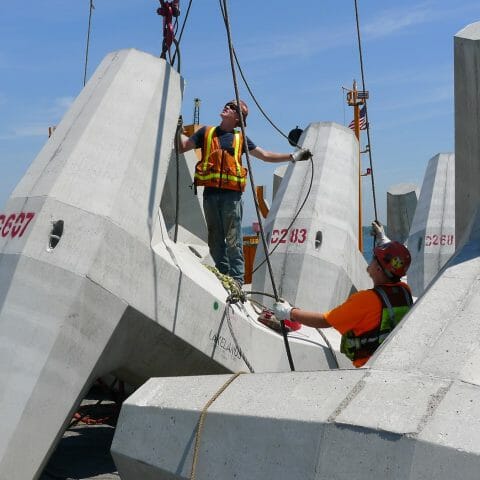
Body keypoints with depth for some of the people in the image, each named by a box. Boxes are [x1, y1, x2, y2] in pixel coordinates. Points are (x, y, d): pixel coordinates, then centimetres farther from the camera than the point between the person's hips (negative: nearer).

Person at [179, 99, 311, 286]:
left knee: (233, 240, -7)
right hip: (211, 193, 2)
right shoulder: (206, 132, 17)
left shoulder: (240, 138, 15)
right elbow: (183, 146, 16)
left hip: (232, 194, -2)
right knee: (215, 240, 3)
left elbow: (265, 155, 16)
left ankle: (236, 280, -6)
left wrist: (293, 156, 12)